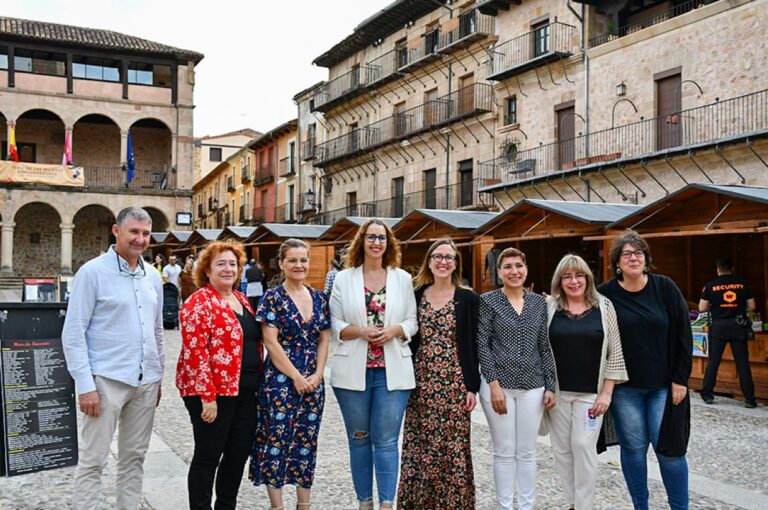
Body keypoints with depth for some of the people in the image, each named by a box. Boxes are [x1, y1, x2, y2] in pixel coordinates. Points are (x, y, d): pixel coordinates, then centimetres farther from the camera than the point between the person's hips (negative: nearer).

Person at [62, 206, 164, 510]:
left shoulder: (152, 276, 10)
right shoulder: (92, 272, -7)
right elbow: (73, 333, -10)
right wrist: (85, 385, -15)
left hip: (145, 382, 6)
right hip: (106, 381, -5)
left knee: (134, 456, 14)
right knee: (93, 460, 2)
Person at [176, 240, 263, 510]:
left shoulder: (241, 300, 13)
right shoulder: (199, 302, -12)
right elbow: (195, 352, -18)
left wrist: (257, 381, 14)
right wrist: (207, 396, -22)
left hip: (244, 391, 8)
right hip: (212, 392, -8)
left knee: (239, 453, 14)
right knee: (208, 456, 3)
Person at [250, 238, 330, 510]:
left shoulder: (318, 298, 8)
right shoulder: (272, 298, -6)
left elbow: (323, 340, 10)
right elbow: (271, 342, -11)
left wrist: (317, 375, -3)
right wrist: (296, 377, -13)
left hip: (313, 381, 5)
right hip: (280, 379, -5)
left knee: (307, 441, 10)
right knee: (276, 440, -1)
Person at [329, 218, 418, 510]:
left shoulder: (402, 278, 8)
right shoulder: (344, 278, 5)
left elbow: (412, 321, 8)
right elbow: (334, 323, 2)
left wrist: (394, 331, -12)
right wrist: (360, 331, -15)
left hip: (392, 371, 0)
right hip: (353, 371, 0)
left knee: (386, 440, -2)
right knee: (359, 439, 9)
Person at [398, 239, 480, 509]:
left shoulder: (468, 299, 0)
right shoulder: (415, 296, 6)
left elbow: (473, 345, 0)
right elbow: (408, 340, 9)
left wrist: (472, 386, -5)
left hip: (454, 383, -2)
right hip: (421, 382, 2)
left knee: (453, 446, 0)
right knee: (418, 447, 6)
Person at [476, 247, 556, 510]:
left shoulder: (539, 302, 8)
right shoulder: (488, 300, -3)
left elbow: (545, 346, 9)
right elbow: (482, 345, -6)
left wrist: (550, 386, 4)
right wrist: (494, 384, -12)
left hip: (532, 387, 3)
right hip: (498, 384, -3)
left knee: (527, 452, 9)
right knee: (504, 452, 4)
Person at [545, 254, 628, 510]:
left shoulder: (604, 306, -1)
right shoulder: (548, 307, 0)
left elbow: (614, 352, 0)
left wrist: (607, 392, -5)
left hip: (590, 392, -2)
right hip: (557, 391, 2)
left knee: (583, 447, -2)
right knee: (561, 449, 8)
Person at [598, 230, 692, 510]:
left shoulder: (664, 287, -2)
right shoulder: (606, 294, -4)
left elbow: (683, 333, -1)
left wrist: (680, 379, -4)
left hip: (663, 385, 0)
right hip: (625, 387, 0)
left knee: (669, 447, 2)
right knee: (633, 448, 8)